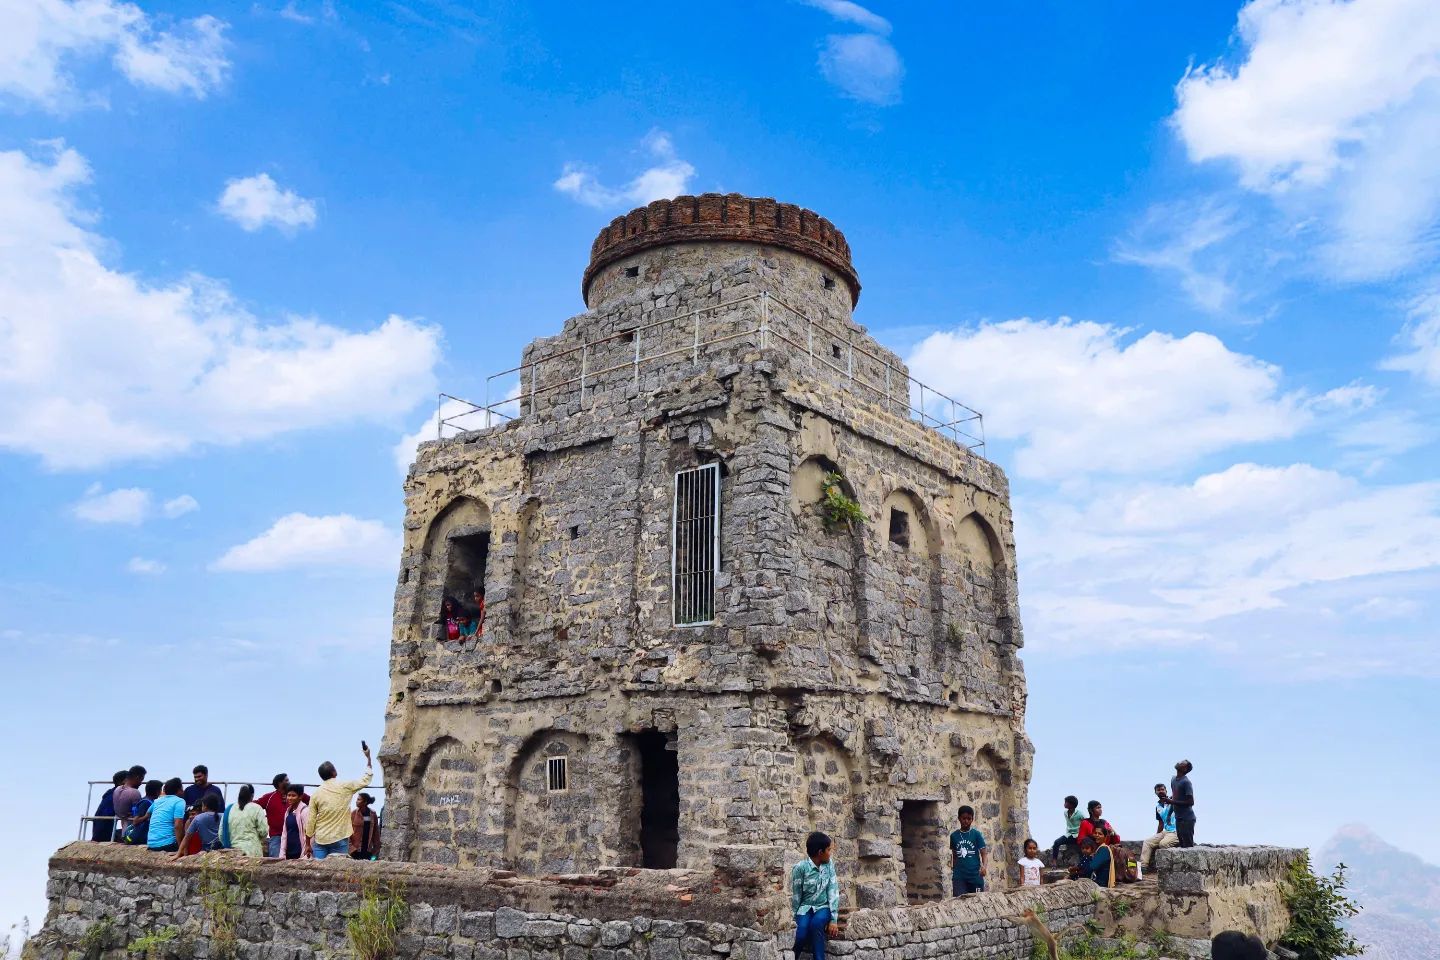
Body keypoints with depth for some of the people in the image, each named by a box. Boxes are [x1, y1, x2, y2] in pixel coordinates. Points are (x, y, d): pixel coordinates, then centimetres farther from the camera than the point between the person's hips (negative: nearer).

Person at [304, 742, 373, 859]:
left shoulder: (317, 792, -2)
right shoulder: (345, 787, -6)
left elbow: (311, 820, 1)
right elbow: (365, 780, 8)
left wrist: (309, 841, 11)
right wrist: (368, 758, 15)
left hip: (320, 840, 2)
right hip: (340, 839, -2)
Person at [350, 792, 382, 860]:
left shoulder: (372, 814, 3)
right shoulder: (353, 813, -2)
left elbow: (376, 832, 7)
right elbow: (348, 831, -3)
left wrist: (376, 848, 3)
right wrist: (350, 846, -10)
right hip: (356, 849, -2)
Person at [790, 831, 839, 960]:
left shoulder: (829, 865, 0)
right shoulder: (800, 868, -12)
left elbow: (833, 892, -4)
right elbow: (795, 896, -6)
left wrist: (833, 920, -11)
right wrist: (793, 919, -5)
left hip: (823, 907, 2)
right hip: (804, 907, -2)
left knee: (816, 923, -32)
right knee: (802, 928, -30)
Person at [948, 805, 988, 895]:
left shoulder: (976, 834, -1)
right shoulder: (954, 835, 6)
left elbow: (984, 853, -6)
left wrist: (984, 866, -24)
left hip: (975, 875, -1)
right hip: (959, 876, 1)